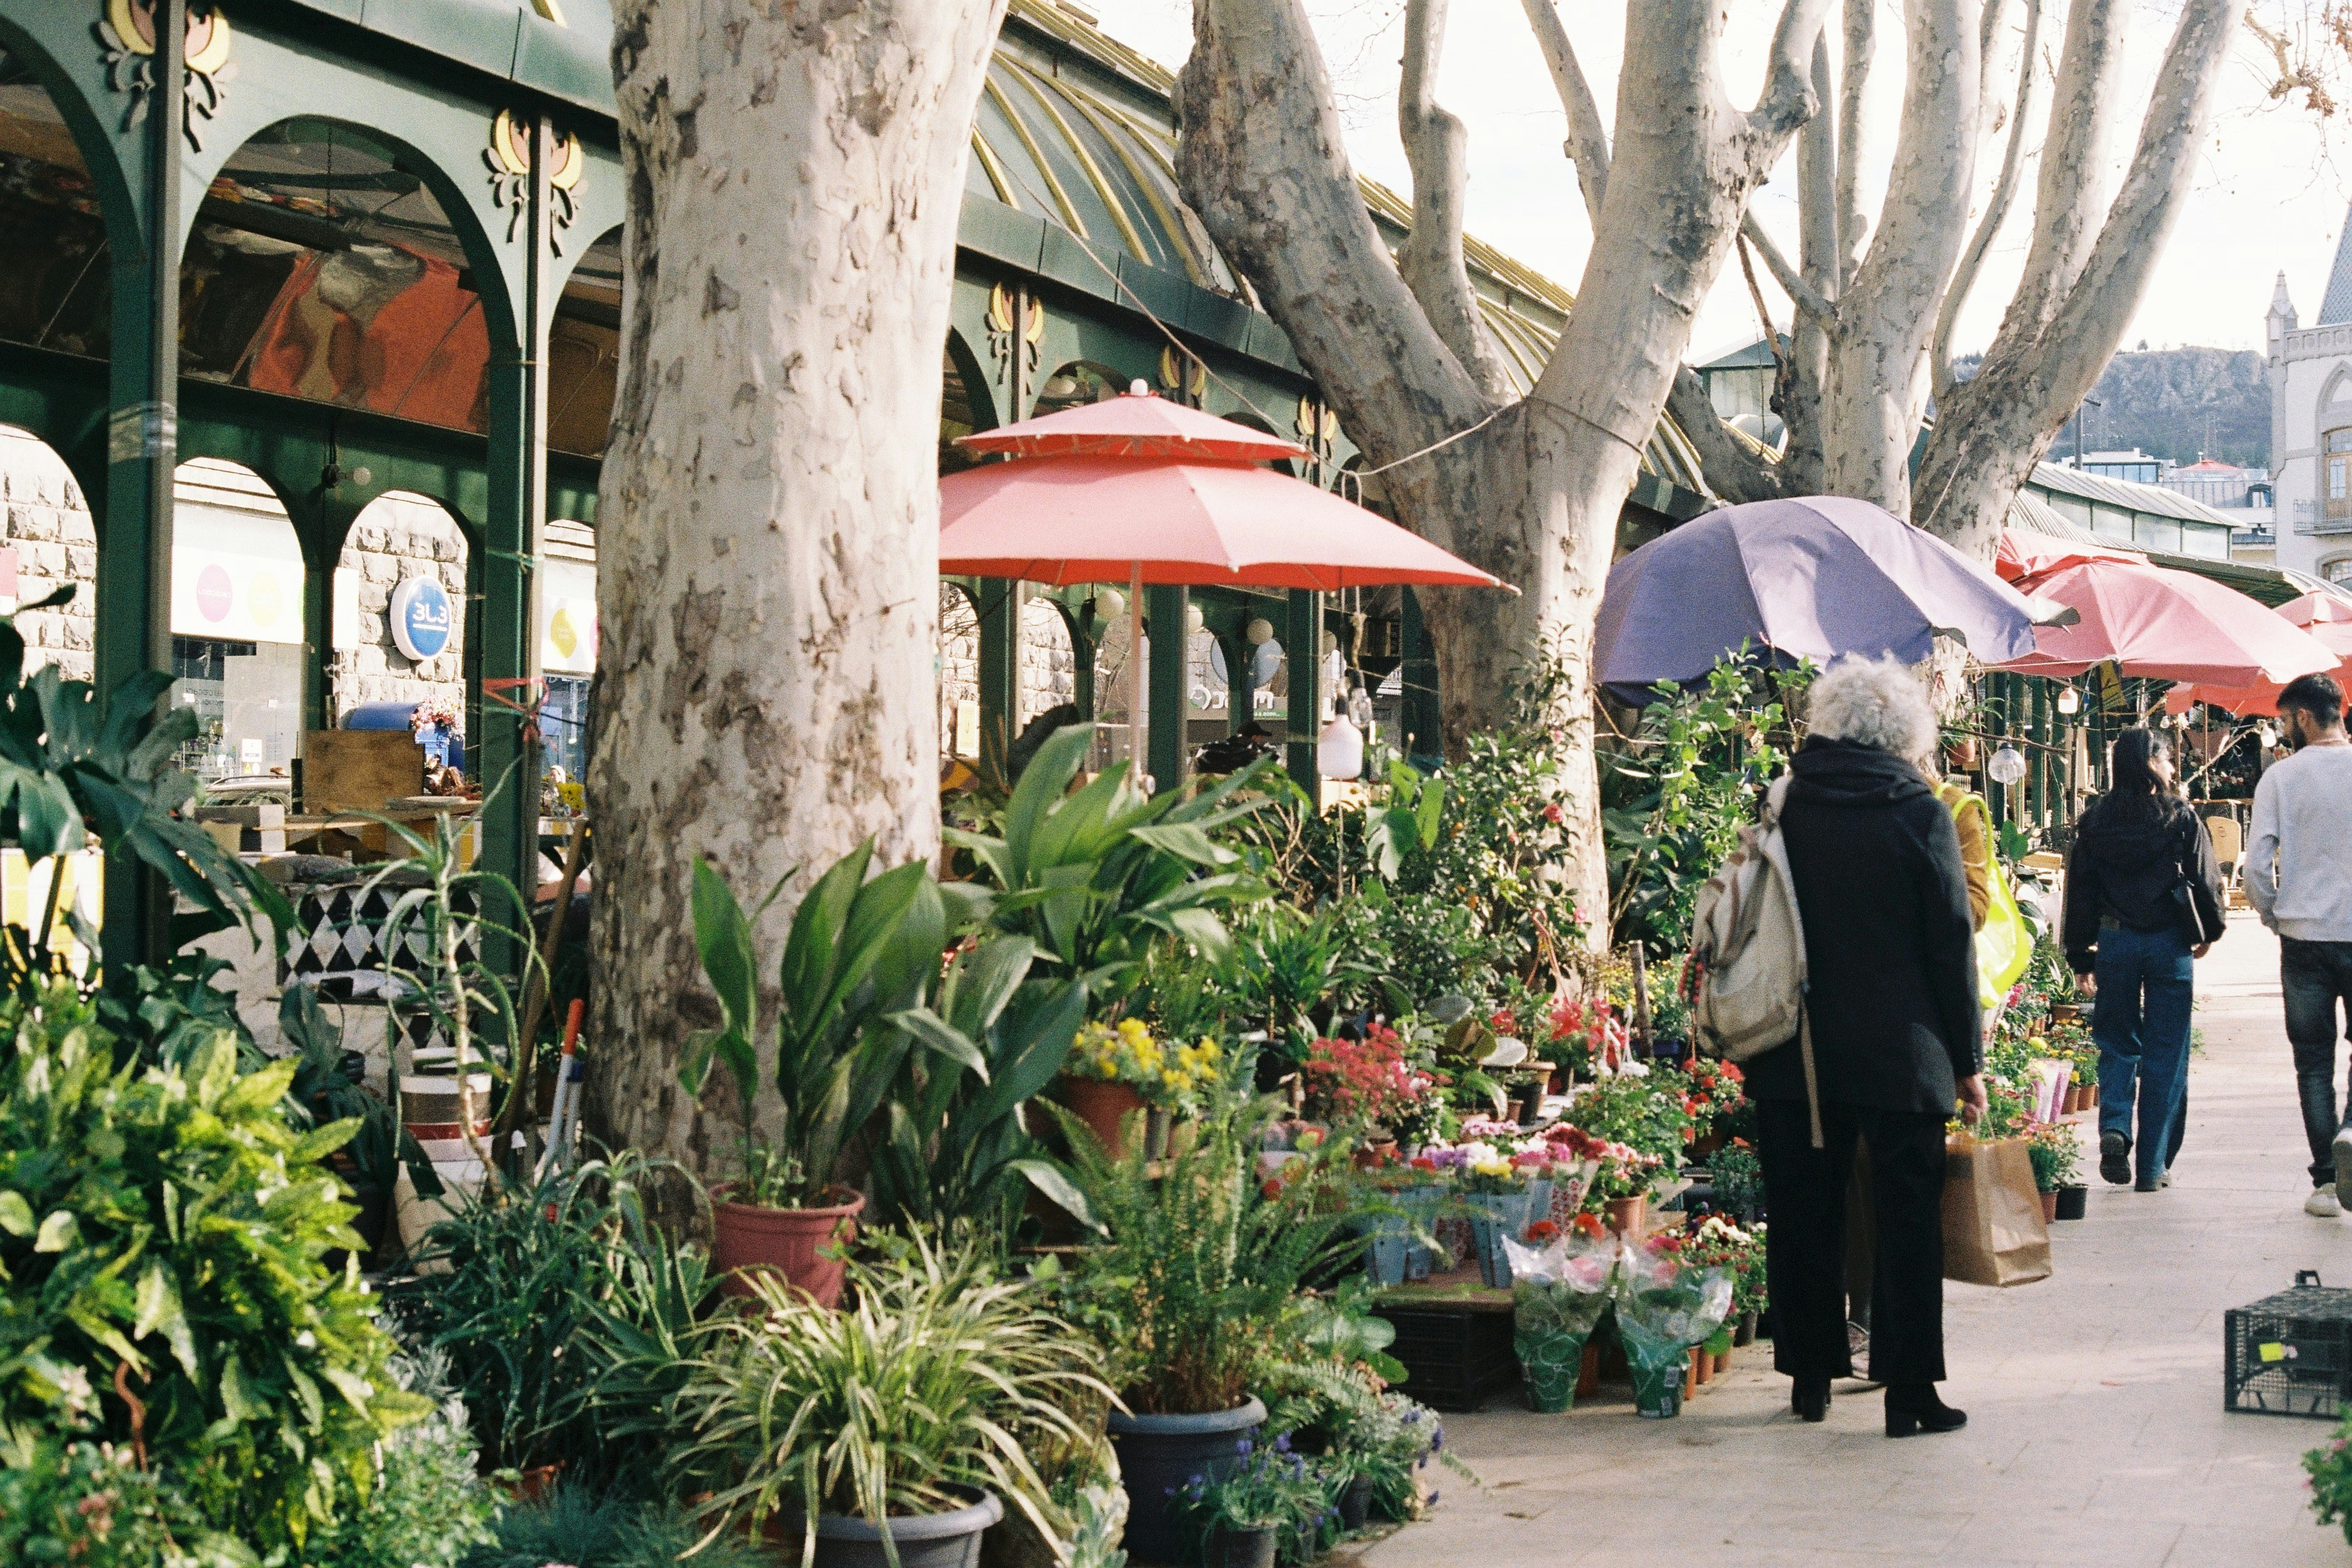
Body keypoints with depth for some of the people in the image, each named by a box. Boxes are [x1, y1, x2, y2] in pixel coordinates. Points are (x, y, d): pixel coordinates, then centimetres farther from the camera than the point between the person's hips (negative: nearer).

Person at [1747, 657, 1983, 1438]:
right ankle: (1908, 1390, 3)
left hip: (1796, 1049, 3)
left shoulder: (1783, 807, 2)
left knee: (1803, 1212, 12)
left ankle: (1810, 1375, 19)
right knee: (1906, 1216, 3)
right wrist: (1968, 1059, 1)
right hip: (1899, 1052, -3)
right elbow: (1951, 942, -5)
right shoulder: (1919, 814, -7)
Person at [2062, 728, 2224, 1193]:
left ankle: (2114, 1127, -10)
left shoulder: (2094, 821, 1)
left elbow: (2079, 891, 4)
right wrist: (2208, 932, 18)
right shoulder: (2180, 817, -6)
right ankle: (2152, 1167, 7)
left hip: (2114, 941, 2)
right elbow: (2206, 880, -1)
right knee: (2164, 1054, 6)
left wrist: (2080, 958, 12)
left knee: (2117, 1042, 16)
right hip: (2167, 942, -2)